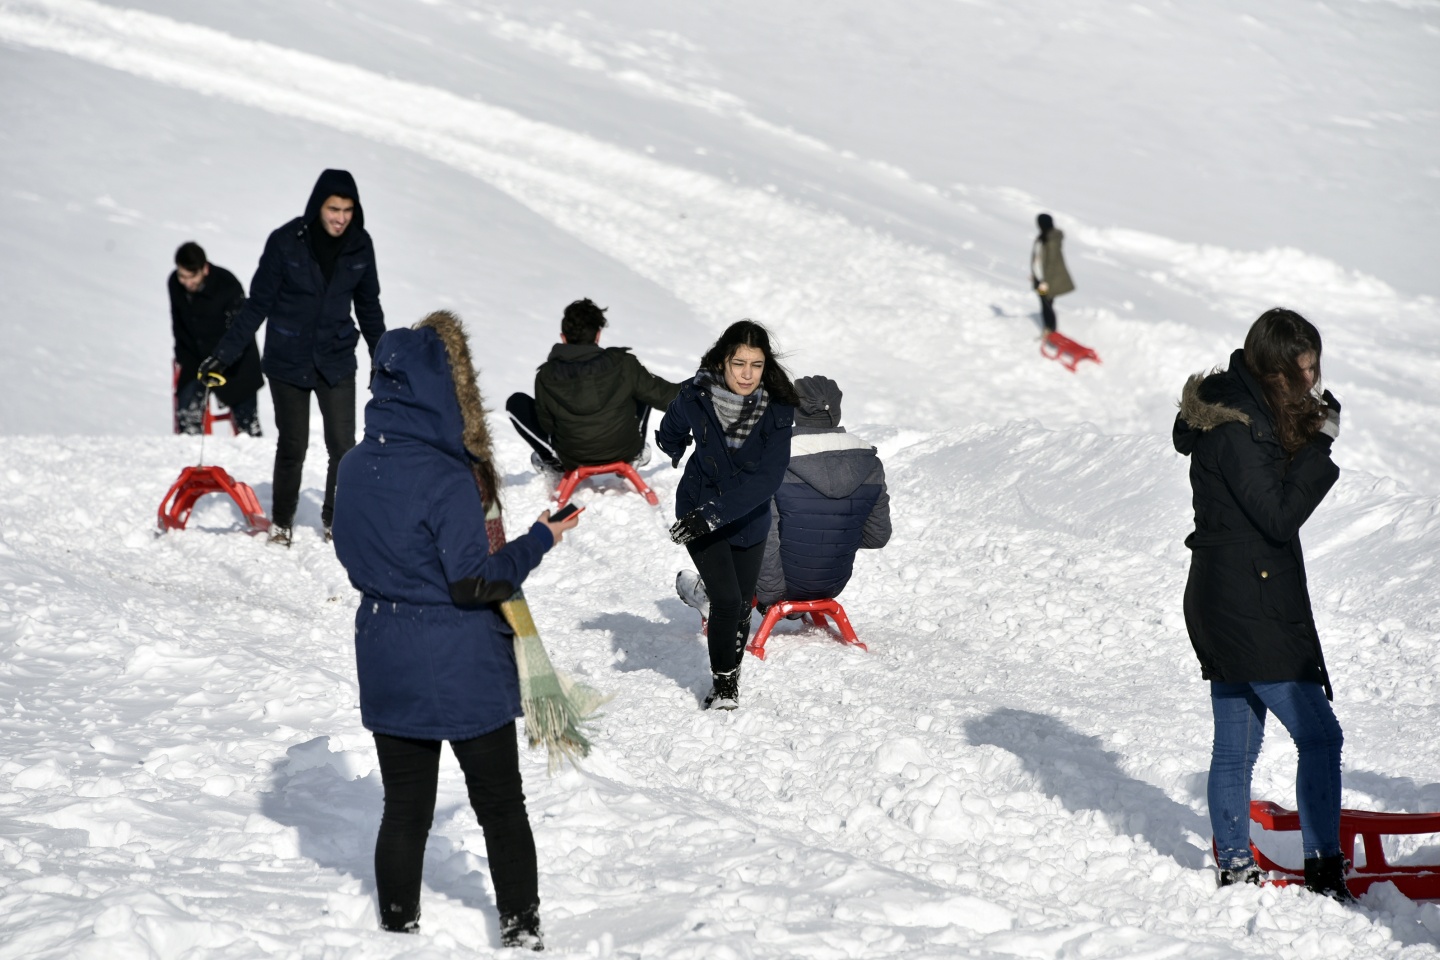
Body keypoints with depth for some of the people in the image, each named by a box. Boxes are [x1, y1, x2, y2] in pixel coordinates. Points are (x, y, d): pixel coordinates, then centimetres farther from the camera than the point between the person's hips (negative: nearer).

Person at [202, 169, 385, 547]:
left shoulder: (359, 246, -3)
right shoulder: (285, 242, -13)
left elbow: (368, 305, 11)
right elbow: (258, 303, -8)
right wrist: (225, 352, -11)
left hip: (336, 360, 2)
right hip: (288, 362, -2)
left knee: (342, 445, -4)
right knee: (292, 446, 6)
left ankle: (335, 519, 14)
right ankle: (281, 521, 24)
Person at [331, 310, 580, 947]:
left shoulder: (355, 468, 0)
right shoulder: (446, 478, -22)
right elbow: (475, 582, -20)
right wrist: (541, 539, -10)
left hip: (387, 670, 6)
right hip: (463, 672, -6)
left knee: (404, 811, 14)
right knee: (501, 808, 11)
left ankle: (398, 930, 19)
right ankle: (520, 931, 18)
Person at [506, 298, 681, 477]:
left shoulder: (546, 377, -15)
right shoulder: (623, 365, -15)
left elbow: (545, 424, -2)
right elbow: (662, 394, -4)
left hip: (572, 460, -1)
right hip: (625, 452, 1)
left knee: (516, 403, 10)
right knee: (646, 390, 21)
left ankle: (552, 459, 14)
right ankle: (636, 453, 25)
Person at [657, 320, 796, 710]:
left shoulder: (778, 409, -20)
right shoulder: (695, 397, -19)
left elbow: (768, 476, -27)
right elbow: (670, 433, 6)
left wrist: (716, 513, -35)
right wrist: (676, 450, 26)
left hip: (749, 520, 2)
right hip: (697, 512, -2)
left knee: (742, 606, 12)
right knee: (726, 599, -14)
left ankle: (731, 678, 34)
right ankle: (722, 683, 4)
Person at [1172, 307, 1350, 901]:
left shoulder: (1238, 409, 11)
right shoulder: (1237, 428, -19)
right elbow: (1281, 516, -20)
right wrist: (1321, 444, -16)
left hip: (1224, 604, 10)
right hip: (1251, 611, -10)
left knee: (1235, 745, 14)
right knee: (1319, 734, -6)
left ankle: (1234, 867, 21)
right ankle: (1323, 868, -2)